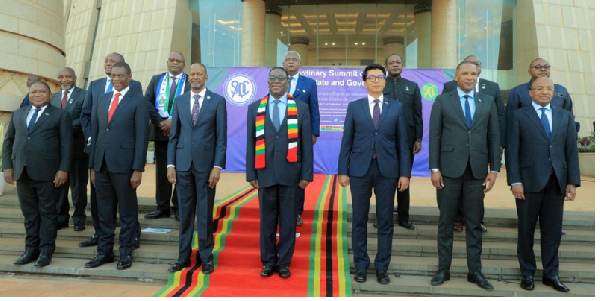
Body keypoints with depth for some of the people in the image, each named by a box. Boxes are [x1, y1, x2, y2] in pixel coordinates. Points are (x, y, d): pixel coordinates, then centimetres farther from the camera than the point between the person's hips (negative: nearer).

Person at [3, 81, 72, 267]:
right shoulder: (18, 114, 18)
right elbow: (8, 141, 16)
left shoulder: (60, 115, 4)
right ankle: (31, 249, 21)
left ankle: (46, 250, 12)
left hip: (48, 173, -4)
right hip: (22, 172, 4)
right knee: (29, 213, 11)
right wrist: (7, 166, 5)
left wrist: (63, 169, -11)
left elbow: (66, 144, -3)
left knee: (47, 213, 4)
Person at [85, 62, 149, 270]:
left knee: (127, 212, 5)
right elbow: (95, 133, 15)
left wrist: (138, 169, -12)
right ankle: (104, 252, 25)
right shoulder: (101, 100, 15)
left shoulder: (138, 101, -2)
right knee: (104, 211, 13)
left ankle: (126, 252, 18)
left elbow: (141, 137, -7)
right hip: (102, 164, 5)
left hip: (124, 165, -5)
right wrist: (92, 166, 11)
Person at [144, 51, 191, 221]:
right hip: (160, 131, 3)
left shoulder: (190, 82, 1)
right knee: (162, 170, 8)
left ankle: (179, 208, 11)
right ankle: (162, 207, 16)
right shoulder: (156, 80, 12)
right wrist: (160, 122, -9)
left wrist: (174, 121, -16)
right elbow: (148, 102, 3)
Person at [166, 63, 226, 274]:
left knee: (205, 213, 5)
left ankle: (206, 257, 18)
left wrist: (217, 166, -10)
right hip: (183, 164, 3)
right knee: (185, 213, 10)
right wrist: (170, 164, 2)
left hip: (206, 164, -3)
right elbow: (174, 135, 10)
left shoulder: (218, 101, 1)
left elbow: (221, 137, -3)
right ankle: (184, 256, 21)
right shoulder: (179, 101, 10)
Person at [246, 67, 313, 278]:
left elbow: (306, 144, 3)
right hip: (265, 173, 1)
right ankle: (268, 261, 24)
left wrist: (306, 174, -3)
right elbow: (251, 143, 7)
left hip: (291, 173, -1)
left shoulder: (301, 108, 5)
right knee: (267, 220, 8)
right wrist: (251, 174, 2)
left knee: (288, 220, 6)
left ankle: (284, 262, 21)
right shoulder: (255, 108, 8)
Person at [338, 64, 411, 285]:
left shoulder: (396, 107, 6)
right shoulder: (354, 107, 5)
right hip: (360, 169, 0)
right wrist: (343, 171, -2)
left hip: (387, 170, 1)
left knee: (385, 221, 6)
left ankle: (382, 267, 19)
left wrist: (405, 173, -1)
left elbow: (402, 142, 4)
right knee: (359, 220, 7)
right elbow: (347, 141, 3)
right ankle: (361, 265, 20)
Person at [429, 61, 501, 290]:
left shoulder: (488, 102, 10)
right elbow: (434, 136, 0)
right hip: (450, 168, -2)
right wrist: (434, 169, -7)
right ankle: (443, 269, 16)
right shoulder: (442, 101, 3)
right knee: (446, 221, 6)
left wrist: (494, 170, 1)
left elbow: (494, 137, 8)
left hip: (477, 170, 2)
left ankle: (475, 271, 19)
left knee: (475, 222, 8)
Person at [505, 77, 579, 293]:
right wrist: (515, 181, -11)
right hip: (529, 182, -3)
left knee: (553, 231, 9)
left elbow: (571, 151, 8)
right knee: (526, 230, 7)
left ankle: (551, 274, 22)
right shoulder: (519, 116, 2)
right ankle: (527, 273, 20)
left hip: (557, 183, 3)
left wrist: (572, 182, 1)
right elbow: (512, 151, -4)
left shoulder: (565, 117, 11)